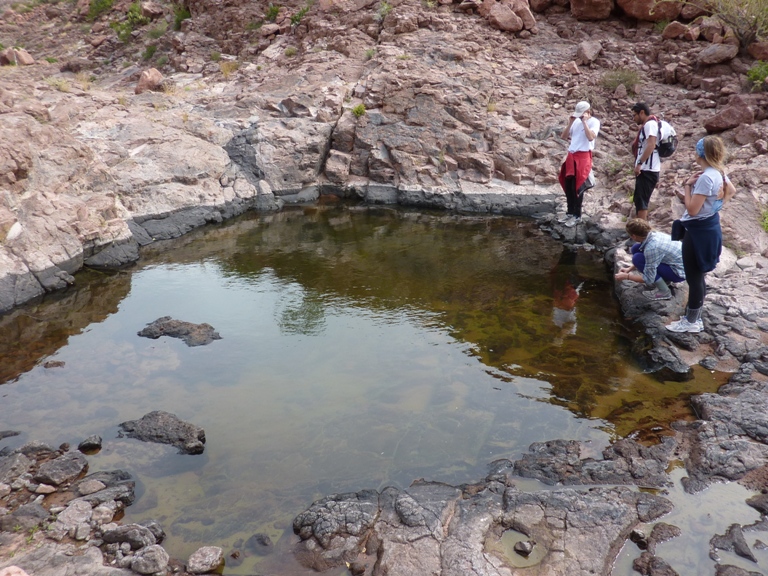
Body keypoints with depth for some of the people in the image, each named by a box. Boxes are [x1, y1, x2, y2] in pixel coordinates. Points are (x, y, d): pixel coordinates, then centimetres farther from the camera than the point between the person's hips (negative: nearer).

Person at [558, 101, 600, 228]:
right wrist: (570, 123, 1)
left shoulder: (594, 122, -5)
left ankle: (577, 216, 5)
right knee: (568, 186, 10)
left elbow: (591, 137, -22)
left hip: (583, 157, -7)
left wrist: (585, 121, -16)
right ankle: (570, 213, 23)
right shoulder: (576, 121, 12)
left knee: (577, 187, -4)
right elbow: (563, 136, 12)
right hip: (571, 156, 7)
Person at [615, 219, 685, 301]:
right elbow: (647, 259, 15)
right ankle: (664, 280, 15)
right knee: (636, 248, 3)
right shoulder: (653, 234, -6)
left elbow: (648, 279, -22)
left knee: (638, 258, -20)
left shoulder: (651, 248, -30)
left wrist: (626, 276, -9)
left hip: (680, 272, -9)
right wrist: (629, 269, 13)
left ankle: (664, 291, -7)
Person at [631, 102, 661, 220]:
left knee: (641, 200, -10)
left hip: (647, 170, -10)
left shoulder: (650, 124, -12)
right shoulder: (646, 125, 19)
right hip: (645, 170, 10)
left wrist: (639, 163, -24)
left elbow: (651, 146, -23)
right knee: (640, 200, 14)